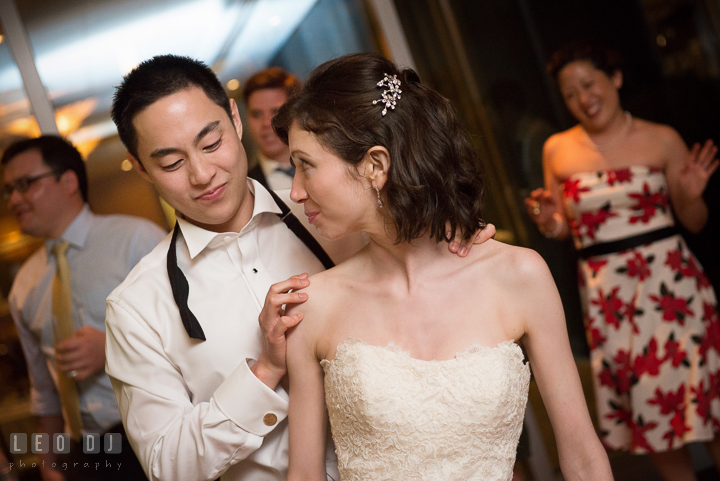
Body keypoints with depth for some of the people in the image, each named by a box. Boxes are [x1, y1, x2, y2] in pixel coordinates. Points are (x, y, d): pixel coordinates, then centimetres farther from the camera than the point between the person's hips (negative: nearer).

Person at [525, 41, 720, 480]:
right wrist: (551, 225, -10)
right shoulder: (557, 150, 3)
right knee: (649, 409, 10)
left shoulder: (661, 140, 0)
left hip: (669, 279, -1)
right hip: (606, 293, 2)